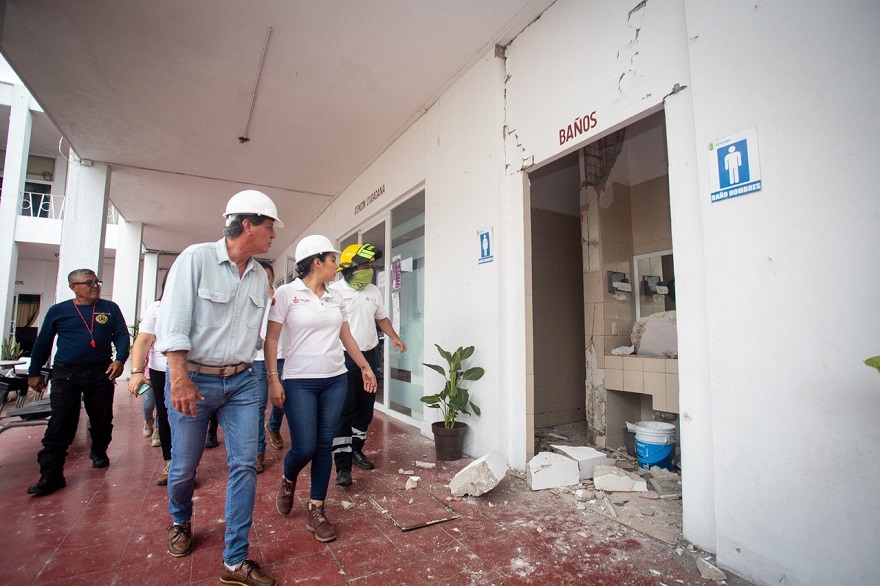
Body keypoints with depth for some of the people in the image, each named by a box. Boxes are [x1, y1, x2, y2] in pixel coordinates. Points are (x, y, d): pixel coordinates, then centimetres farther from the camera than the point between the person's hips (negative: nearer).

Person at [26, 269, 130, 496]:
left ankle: (99, 452, 33)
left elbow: (122, 335, 2)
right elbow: (43, 343, 12)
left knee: (102, 420, 10)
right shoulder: (58, 311, 6)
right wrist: (34, 372, 13)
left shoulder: (110, 309, 5)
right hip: (65, 374, -1)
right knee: (60, 424, -4)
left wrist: (120, 360, -13)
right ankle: (51, 475, 2)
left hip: (101, 373, 1)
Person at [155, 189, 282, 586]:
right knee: (184, 466, 12)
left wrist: (244, 367, 15)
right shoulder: (196, 258, -9)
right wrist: (179, 379, -20)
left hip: (240, 382, 4)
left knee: (245, 465, -1)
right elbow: (173, 322, -14)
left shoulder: (259, 277, 6)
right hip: (192, 378, -4)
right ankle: (180, 522, 46)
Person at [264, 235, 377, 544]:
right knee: (304, 448, -4)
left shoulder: (336, 298, 8)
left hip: (335, 381, 5)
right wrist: (273, 380, -12)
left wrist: (365, 367, 18)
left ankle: (316, 511, 23)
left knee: (324, 446, 7)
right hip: (299, 382, -4)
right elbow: (271, 339, -6)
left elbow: (346, 336, 16)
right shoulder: (286, 293, -6)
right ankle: (287, 480, 33)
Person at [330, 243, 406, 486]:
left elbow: (381, 318, 20)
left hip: (370, 355, 6)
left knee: (366, 408, 14)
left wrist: (394, 337, 5)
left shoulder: (374, 291, 10)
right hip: (344, 357, -6)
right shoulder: (335, 291, -8)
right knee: (344, 411, -4)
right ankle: (343, 465, 3)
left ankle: (356, 450, 31)